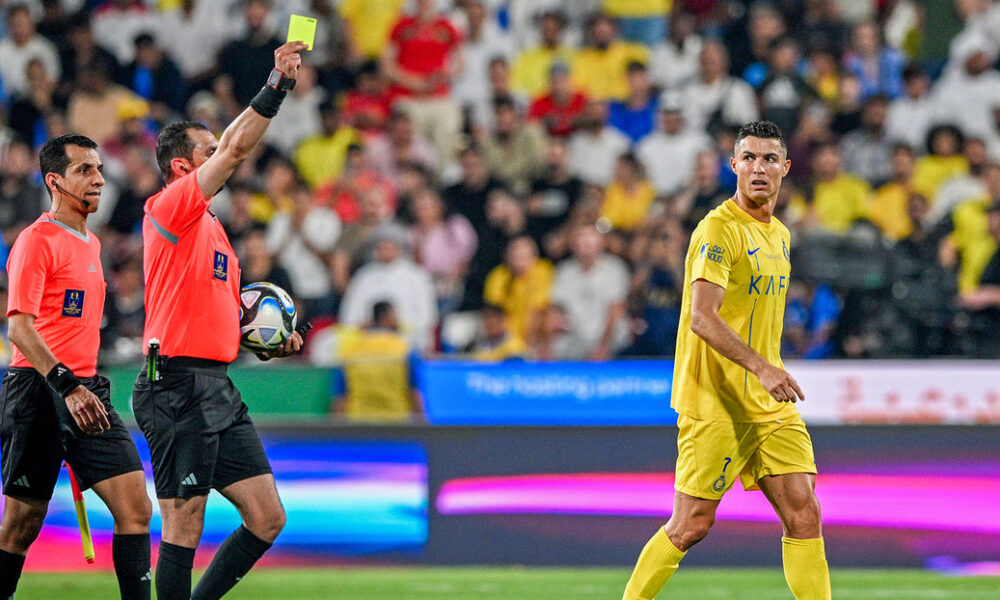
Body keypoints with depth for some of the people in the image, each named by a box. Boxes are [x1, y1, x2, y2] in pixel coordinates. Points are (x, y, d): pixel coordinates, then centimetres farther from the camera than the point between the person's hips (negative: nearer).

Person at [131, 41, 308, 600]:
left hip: (218, 391, 9)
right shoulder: (170, 208, -5)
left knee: (268, 517, 5)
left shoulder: (213, 228, 22)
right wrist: (278, 85, -20)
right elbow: (237, 149, -18)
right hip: (178, 386, -9)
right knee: (185, 527, -7)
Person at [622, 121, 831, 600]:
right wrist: (761, 366, -32)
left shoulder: (779, 235, 15)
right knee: (691, 525, -3)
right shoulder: (719, 229, -13)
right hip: (715, 403, -7)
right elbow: (702, 317, -24)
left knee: (804, 514, -2)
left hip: (770, 404, 7)